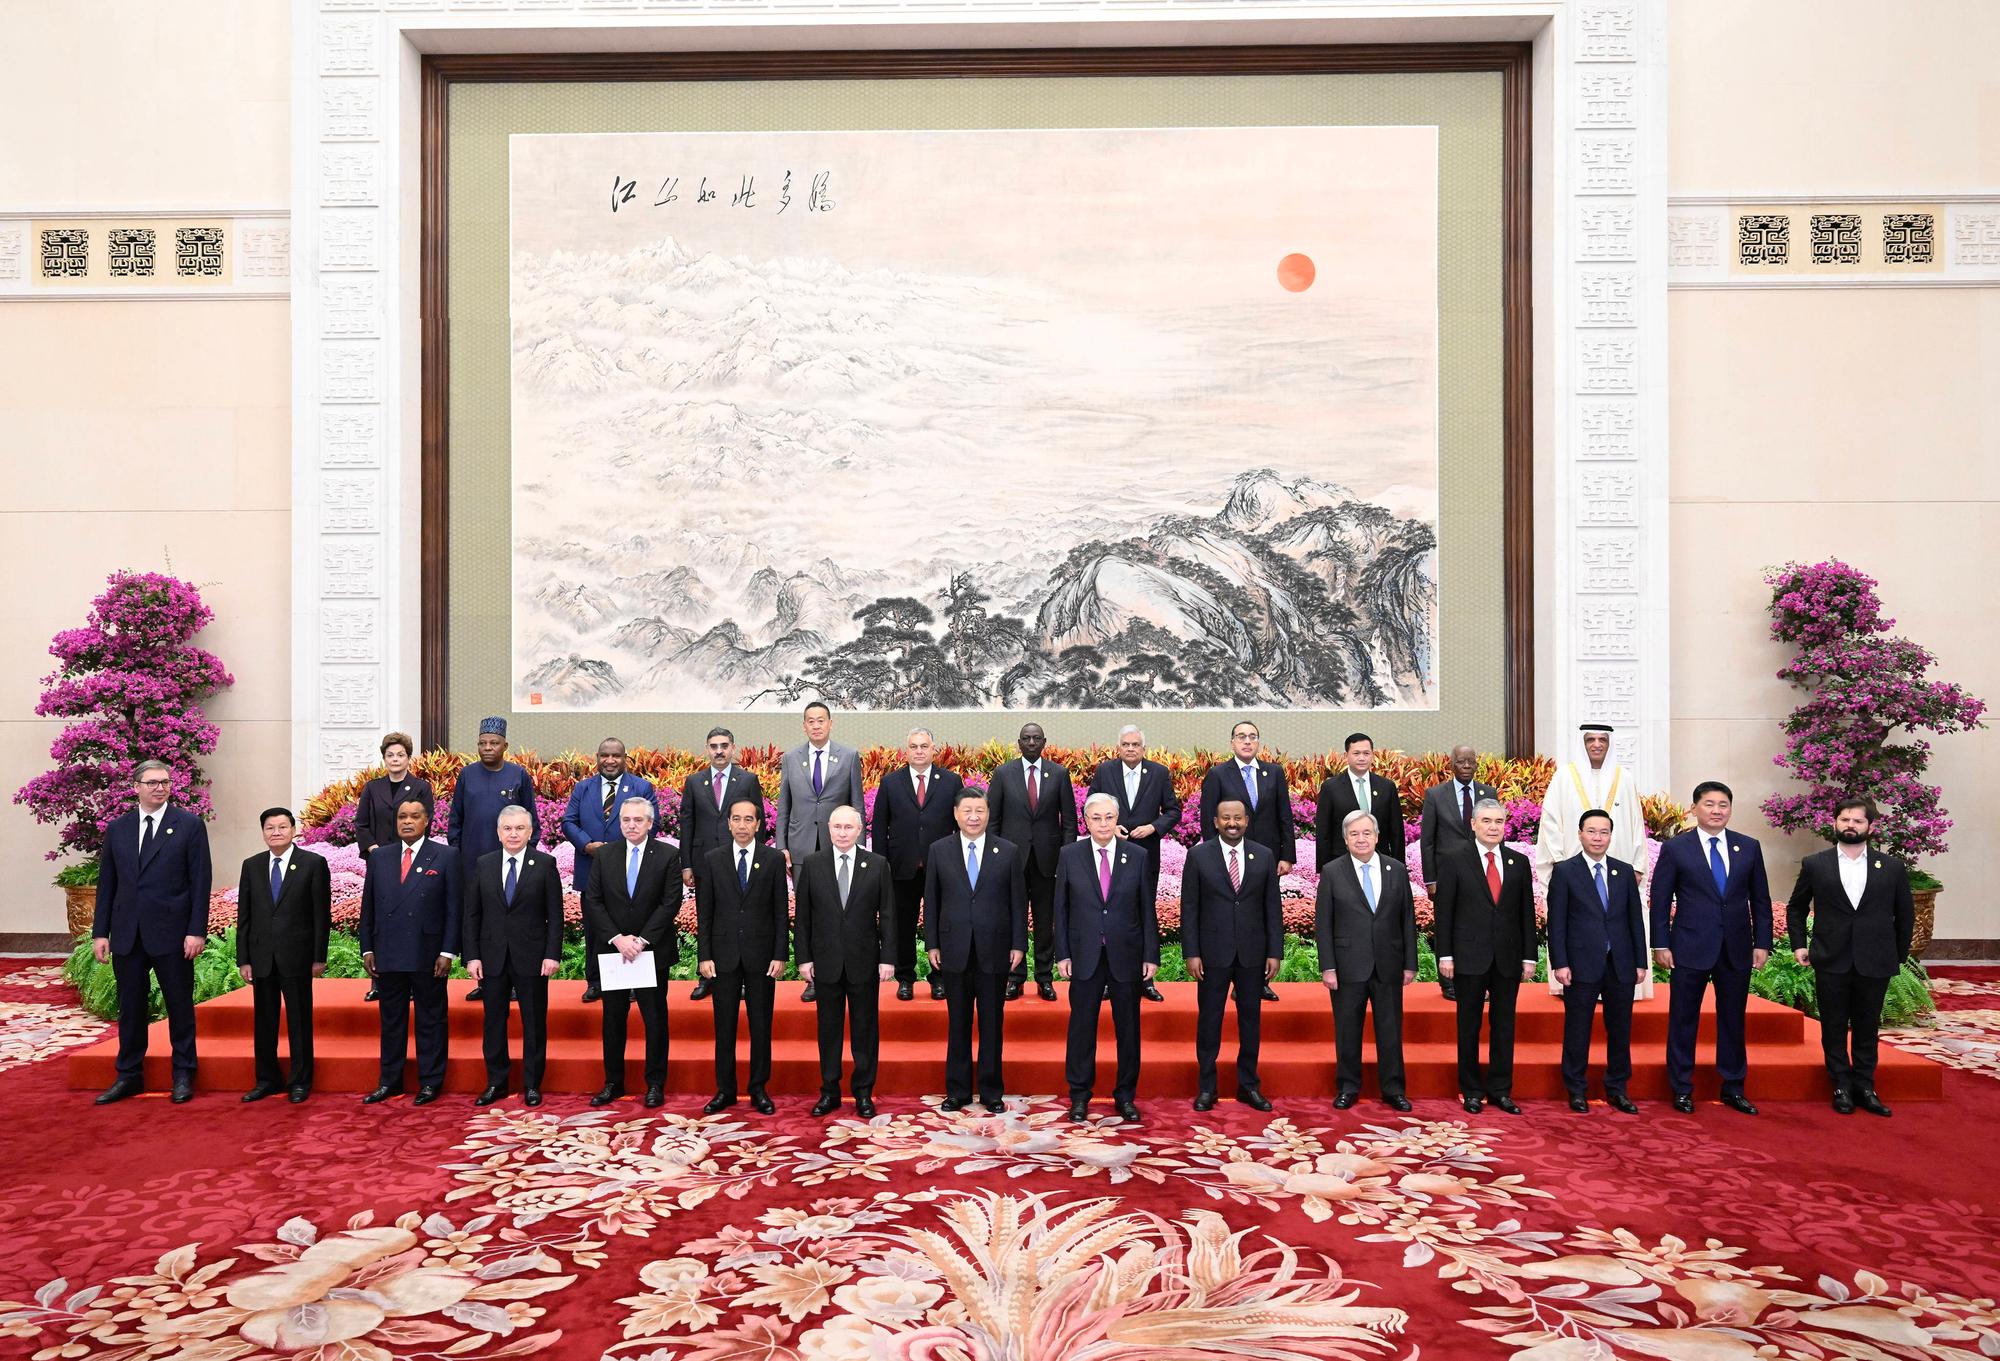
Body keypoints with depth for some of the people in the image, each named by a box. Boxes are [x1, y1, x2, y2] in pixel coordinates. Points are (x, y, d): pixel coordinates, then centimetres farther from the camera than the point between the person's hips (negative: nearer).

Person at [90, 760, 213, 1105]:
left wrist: (197, 931, -11)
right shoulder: (117, 828, 9)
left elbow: (201, 881, -5)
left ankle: (183, 1076, 16)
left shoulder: (189, 825, -2)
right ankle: (129, 1076, 22)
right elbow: (106, 883, 11)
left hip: (172, 934, -3)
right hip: (127, 934, 3)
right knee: (130, 1007, 11)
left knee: (180, 1005, 5)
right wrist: (100, 931, 5)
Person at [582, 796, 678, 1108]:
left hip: (653, 950, -2)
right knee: (613, 1018, 10)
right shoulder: (604, 854, 4)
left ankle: (655, 1084, 15)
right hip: (612, 948, 2)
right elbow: (593, 901, 0)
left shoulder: (668, 855, -4)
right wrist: (617, 938, -11)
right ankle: (613, 1083, 21)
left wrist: (641, 940, -15)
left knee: (655, 1018, 5)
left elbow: (670, 903, -8)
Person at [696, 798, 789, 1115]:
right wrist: (704, 956, -3)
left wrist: (780, 955, -5)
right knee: (724, 1026, 7)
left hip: (761, 955, 0)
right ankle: (725, 1090, 18)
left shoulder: (774, 860, 1)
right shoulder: (713, 860, 3)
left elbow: (781, 911, 0)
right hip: (724, 955, 1)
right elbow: (704, 912, 3)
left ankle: (759, 1089, 18)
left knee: (761, 1026, 6)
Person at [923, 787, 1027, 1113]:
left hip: (994, 950, 0)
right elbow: (931, 901, 5)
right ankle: (957, 1090, 20)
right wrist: (932, 944, 1)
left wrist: (1018, 944, -2)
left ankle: (991, 1091, 19)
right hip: (954, 951, 1)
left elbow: (1018, 901, 2)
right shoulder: (939, 851, 2)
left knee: (991, 1024, 8)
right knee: (957, 1024, 9)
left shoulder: (1009, 851, 1)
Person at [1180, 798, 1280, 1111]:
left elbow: (1272, 907, 4)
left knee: (1250, 1018, 10)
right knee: (1209, 1018, 6)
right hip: (1213, 952, -2)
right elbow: (1189, 908, -3)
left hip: (1253, 953, 2)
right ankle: (1207, 1086, 17)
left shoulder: (1265, 856, 3)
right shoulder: (1198, 856, -3)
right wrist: (1191, 953, -8)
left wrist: (1275, 952, 0)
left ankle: (1248, 1085, 23)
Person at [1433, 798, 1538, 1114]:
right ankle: (1471, 1091, 17)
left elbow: (1527, 913, 7)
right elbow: (1444, 911, -3)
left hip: (1508, 958, 3)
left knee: (1504, 1025, 9)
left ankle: (1500, 1090, 20)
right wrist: (1445, 955, -7)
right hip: (1470, 957, -3)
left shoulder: (1519, 862, 6)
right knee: (1469, 1025, 7)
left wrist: (1529, 957, 3)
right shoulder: (1454, 860, -3)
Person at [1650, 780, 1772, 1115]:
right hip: (1691, 948, -3)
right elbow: (1660, 900, -2)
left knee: (1733, 1020, 12)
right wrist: (1661, 944, -6)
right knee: (1683, 1021, 4)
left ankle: (1733, 1089, 24)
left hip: (1736, 949, 3)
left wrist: (1762, 942, 4)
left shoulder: (1749, 847, 6)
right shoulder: (1675, 848, -3)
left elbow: (1760, 899, 10)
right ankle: (1682, 1090, 15)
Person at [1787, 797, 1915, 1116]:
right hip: (1831, 962, 0)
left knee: (1867, 1029, 9)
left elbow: (1905, 914, 11)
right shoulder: (1814, 864, 1)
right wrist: (1799, 944, 4)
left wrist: (1898, 955, 11)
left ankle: (1864, 1088, 20)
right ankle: (1842, 1087, 17)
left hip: (1874, 963, 0)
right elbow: (1795, 908, 12)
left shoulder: (1892, 868, 2)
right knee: (1834, 1029, 6)